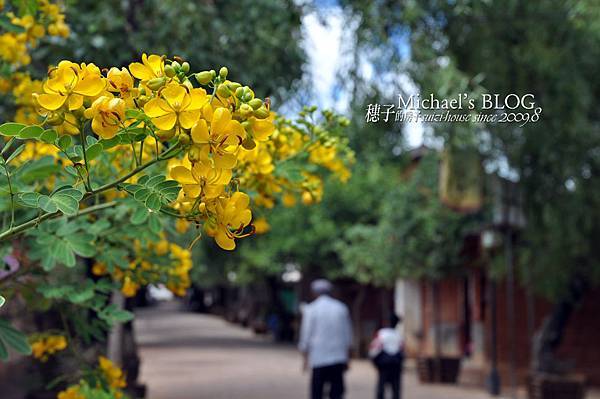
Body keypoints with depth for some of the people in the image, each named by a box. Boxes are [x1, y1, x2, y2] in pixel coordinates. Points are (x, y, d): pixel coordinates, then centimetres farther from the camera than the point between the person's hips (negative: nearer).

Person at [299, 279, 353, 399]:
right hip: (339, 357, 3)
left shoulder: (310, 309, -2)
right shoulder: (342, 308, 7)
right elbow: (348, 336, 11)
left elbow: (306, 336, -2)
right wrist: (347, 358, 18)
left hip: (319, 359, -3)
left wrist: (305, 357, 6)